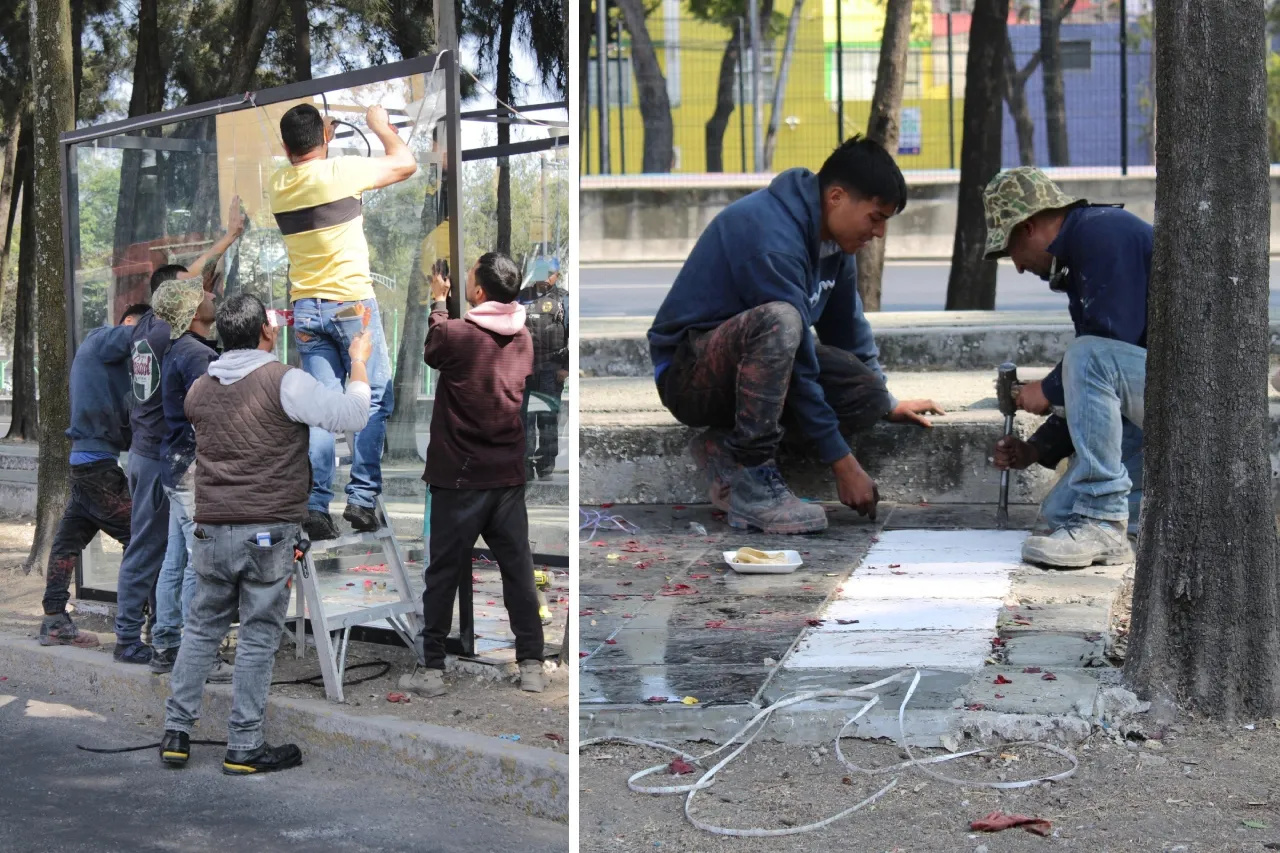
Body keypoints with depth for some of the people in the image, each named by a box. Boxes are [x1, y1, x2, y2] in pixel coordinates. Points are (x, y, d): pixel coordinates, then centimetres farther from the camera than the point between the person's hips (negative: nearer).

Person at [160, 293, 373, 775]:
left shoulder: (200, 390, 8)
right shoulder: (285, 381, -10)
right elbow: (351, 417, -13)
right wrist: (359, 362, 2)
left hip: (211, 530, 5)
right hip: (269, 533, -5)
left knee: (202, 628, 16)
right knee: (259, 637, 2)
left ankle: (177, 732, 17)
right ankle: (244, 748, 6)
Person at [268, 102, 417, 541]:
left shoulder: (278, 185, 5)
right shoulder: (341, 171, -10)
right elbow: (407, 164, 3)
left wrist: (320, 143, 32)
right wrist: (381, 125, 16)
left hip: (305, 309, 5)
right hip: (351, 303, -5)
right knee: (374, 401, 4)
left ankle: (316, 506, -2)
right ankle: (362, 498, -2)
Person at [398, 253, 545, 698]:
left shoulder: (456, 334, -14)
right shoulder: (523, 340, 4)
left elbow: (431, 351, 8)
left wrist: (438, 303, 21)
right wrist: (449, 310, 27)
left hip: (461, 476, -4)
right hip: (508, 475, 5)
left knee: (444, 573, 5)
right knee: (518, 569, 8)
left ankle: (432, 669, 10)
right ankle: (532, 666, 11)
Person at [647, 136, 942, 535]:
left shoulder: (831, 234, 1)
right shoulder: (773, 236, -27)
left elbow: (847, 326, 17)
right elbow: (797, 364, -27)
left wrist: (885, 401, 24)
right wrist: (841, 461, -24)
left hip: (755, 362, 9)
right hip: (690, 372, -9)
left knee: (868, 395, -8)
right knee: (778, 322, -37)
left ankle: (728, 446, 0)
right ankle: (752, 479, -28)